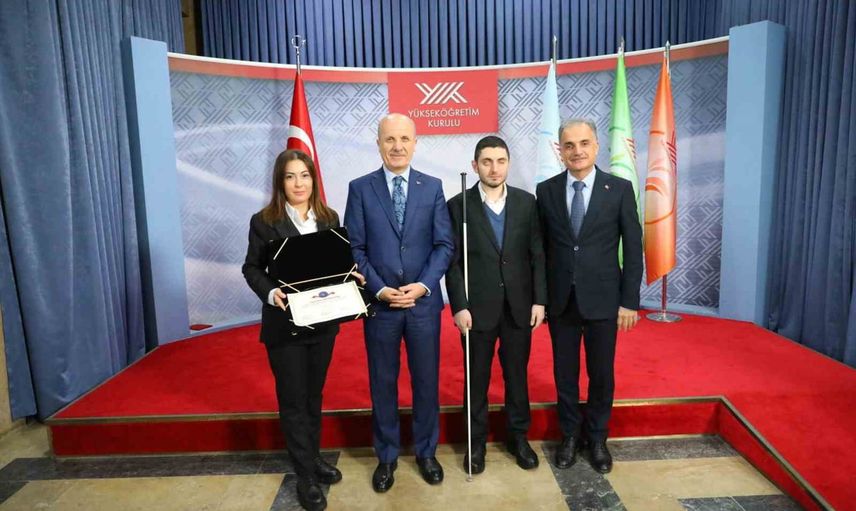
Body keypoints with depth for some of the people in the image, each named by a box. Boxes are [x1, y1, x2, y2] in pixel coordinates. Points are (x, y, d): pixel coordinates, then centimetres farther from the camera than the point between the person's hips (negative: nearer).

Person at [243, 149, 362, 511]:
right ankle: (305, 476, 20)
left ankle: (314, 457, 36)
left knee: (313, 395, 18)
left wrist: (350, 275, -12)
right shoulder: (264, 221, -7)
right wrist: (269, 293, -22)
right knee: (293, 400, 6)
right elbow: (252, 268, -4)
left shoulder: (329, 218, 4)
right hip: (285, 325, -3)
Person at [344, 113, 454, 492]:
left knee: (426, 380, 12)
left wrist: (423, 285, -12)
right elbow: (355, 248, -3)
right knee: (382, 383, 11)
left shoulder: (433, 187, 3)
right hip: (379, 303, 0)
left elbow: (445, 244, 0)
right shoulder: (360, 188, 0)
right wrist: (379, 290, -13)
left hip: (424, 301, 1)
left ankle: (426, 452, 32)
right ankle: (386, 456, 30)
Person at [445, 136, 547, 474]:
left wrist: (539, 300, -2)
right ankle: (477, 441, 27)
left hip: (519, 306, 2)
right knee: (477, 377, 10)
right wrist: (459, 306, -10)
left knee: (517, 373, 14)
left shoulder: (526, 202, 2)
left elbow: (537, 254, 3)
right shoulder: (458, 205, -4)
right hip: (478, 307, -2)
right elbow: (453, 261, -5)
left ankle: (518, 436, 32)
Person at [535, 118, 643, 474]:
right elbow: (542, 248, 3)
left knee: (601, 374, 11)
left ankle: (597, 438, 33)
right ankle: (570, 435, 32)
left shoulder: (619, 189, -3)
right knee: (564, 373, 12)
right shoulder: (546, 191, 1)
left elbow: (633, 248, -2)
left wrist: (630, 300, -5)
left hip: (602, 299, -1)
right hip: (560, 299, 1)